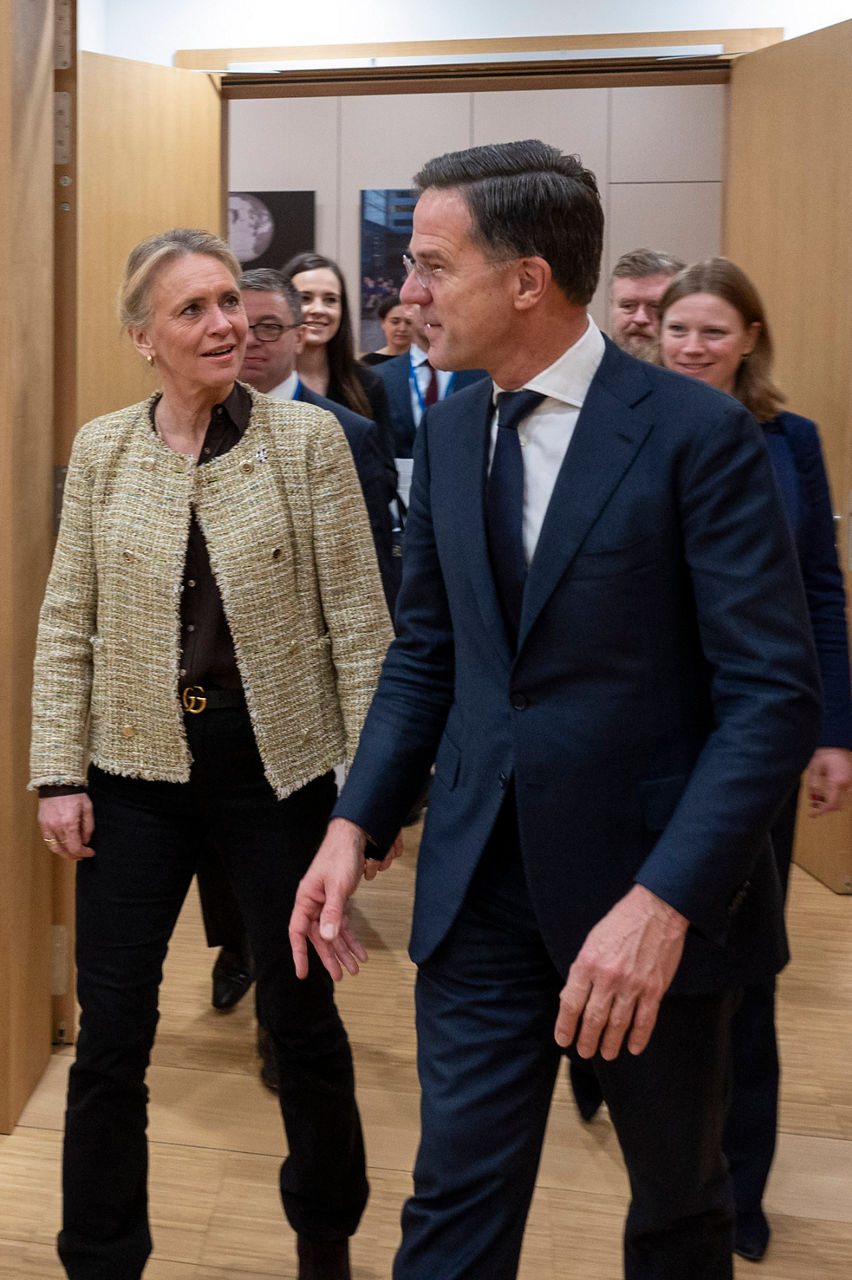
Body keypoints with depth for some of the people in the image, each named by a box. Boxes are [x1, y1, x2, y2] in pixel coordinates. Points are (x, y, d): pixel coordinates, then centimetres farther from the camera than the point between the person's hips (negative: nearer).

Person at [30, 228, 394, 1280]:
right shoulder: (101, 450, 1)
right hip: (137, 770, 2)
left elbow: (357, 618, -6)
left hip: (278, 765, -1)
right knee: (110, 1032, 7)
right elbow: (67, 623, 4)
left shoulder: (308, 438, -6)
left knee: (301, 1016, 14)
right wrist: (58, 773, -1)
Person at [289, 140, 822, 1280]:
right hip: (483, 886, 4)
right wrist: (356, 822, -1)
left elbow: (774, 694, -17)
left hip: (656, 891, -3)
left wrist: (665, 901, -26)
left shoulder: (699, 435, -14)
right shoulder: (448, 429, 5)